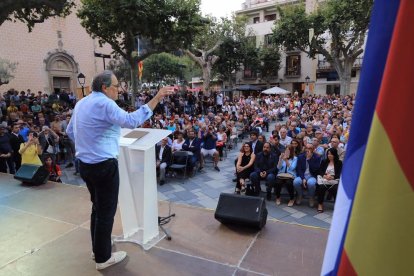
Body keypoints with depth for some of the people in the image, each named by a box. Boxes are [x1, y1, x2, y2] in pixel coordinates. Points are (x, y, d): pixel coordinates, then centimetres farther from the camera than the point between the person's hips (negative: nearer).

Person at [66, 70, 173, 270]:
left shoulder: (81, 103, 11)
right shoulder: (104, 103, -18)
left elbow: (70, 131, 19)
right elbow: (131, 121, -34)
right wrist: (156, 99, -33)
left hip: (85, 164, 9)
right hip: (104, 166, -9)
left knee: (97, 207, 23)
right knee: (106, 211, 4)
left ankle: (98, 246, 39)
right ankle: (103, 258, 19)